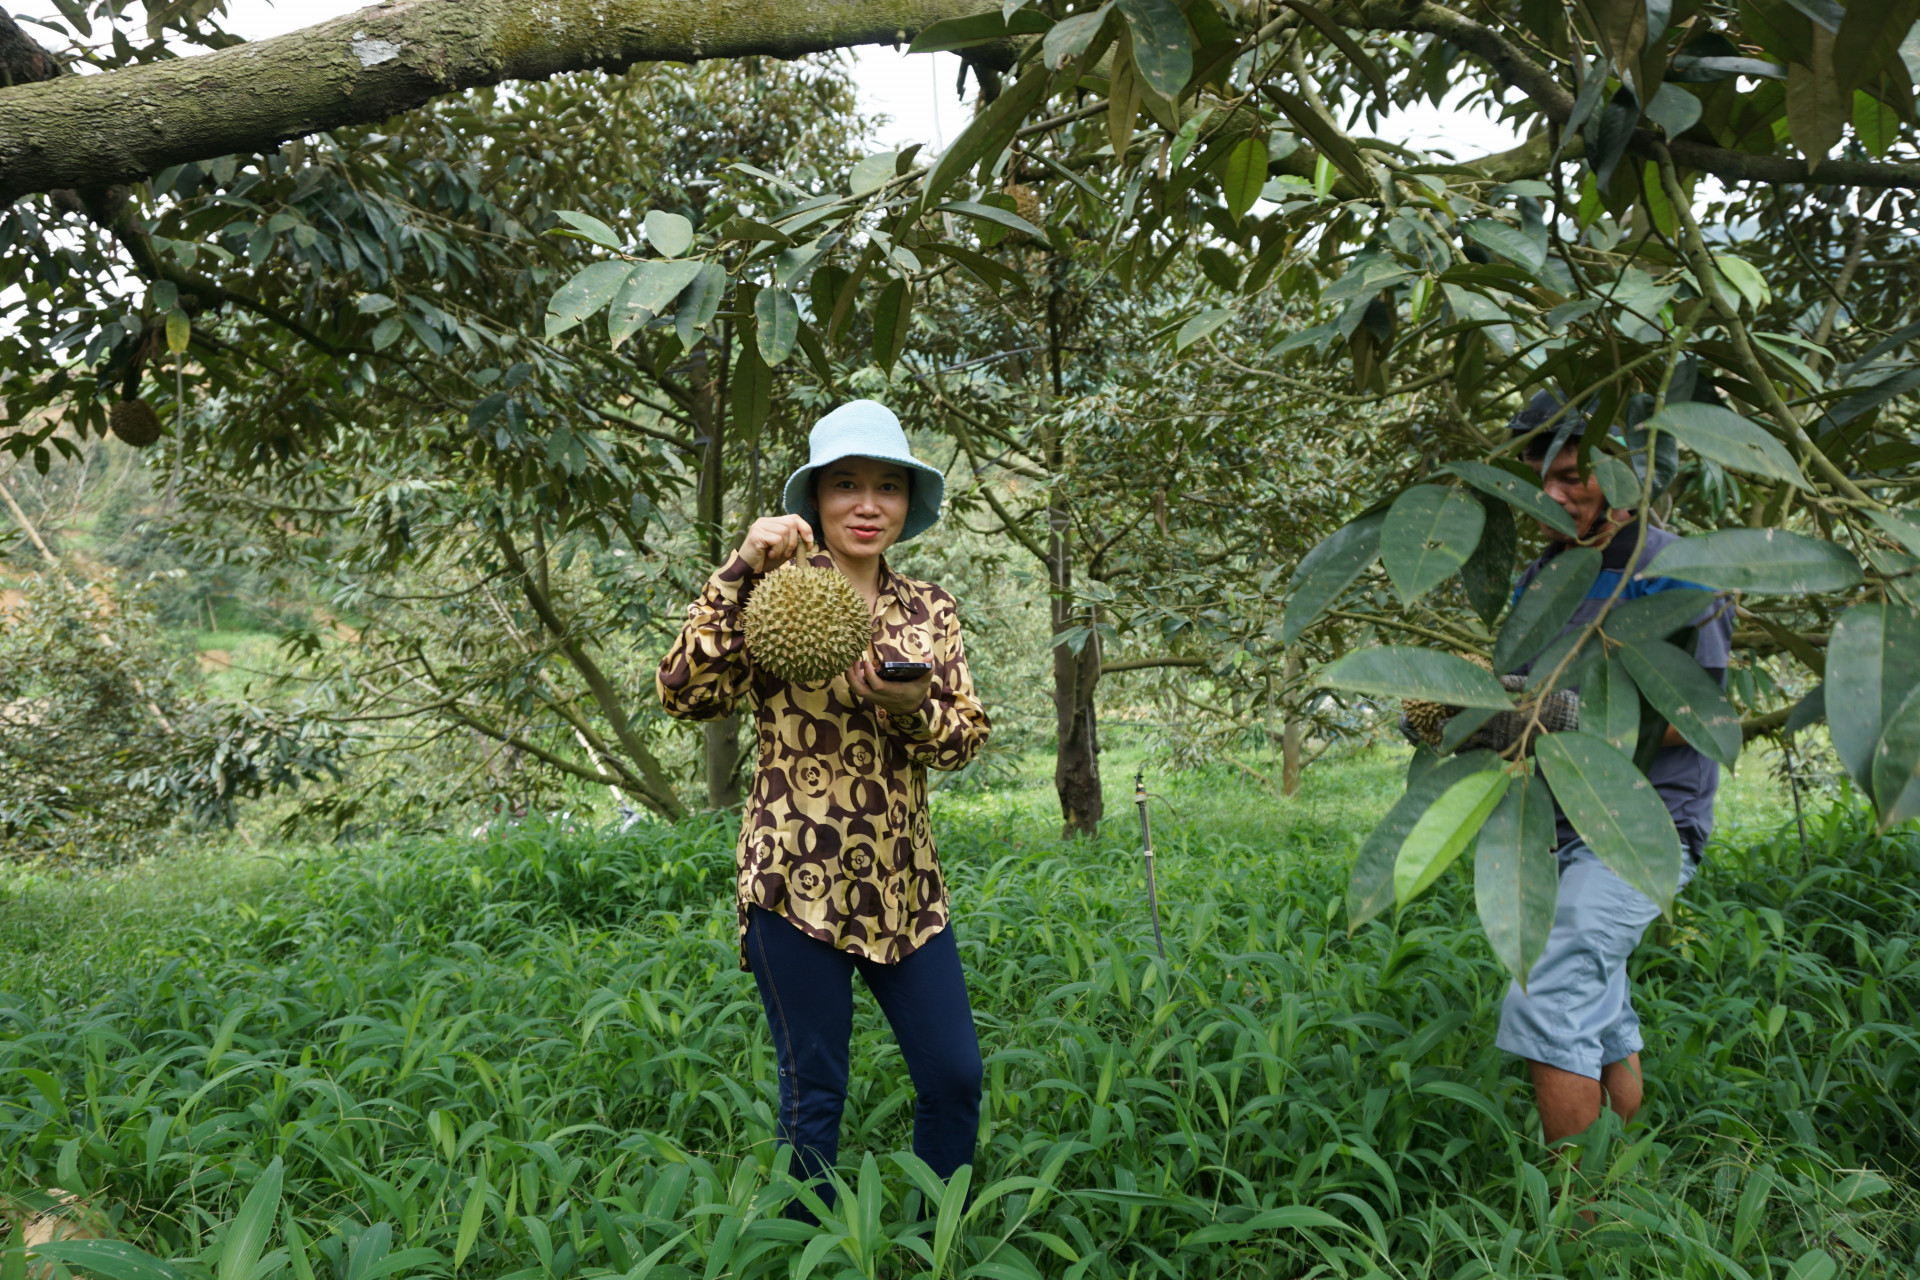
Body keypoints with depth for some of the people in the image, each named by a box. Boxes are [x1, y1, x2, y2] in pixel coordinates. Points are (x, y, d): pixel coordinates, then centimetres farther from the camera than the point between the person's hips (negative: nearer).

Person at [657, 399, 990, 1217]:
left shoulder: (928, 610, 10)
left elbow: (966, 737, 7)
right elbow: (686, 694, -14)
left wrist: (913, 708, -14)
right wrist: (738, 572, -19)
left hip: (904, 879, 5)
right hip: (798, 878, -4)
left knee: (955, 1076, 8)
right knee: (814, 1096, 4)